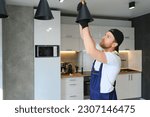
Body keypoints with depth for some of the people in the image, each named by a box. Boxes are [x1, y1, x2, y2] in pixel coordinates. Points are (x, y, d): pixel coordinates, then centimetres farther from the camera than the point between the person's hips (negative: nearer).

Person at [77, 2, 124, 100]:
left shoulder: (114, 58, -26)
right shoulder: (101, 52, 0)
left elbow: (91, 51, -42)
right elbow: (85, 37, -1)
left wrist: (85, 25, -35)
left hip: (106, 98, -8)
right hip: (95, 97, 8)